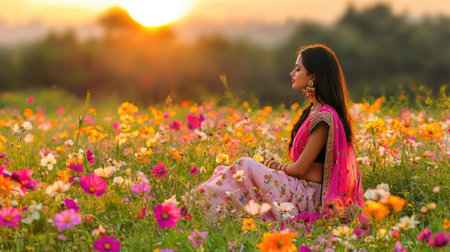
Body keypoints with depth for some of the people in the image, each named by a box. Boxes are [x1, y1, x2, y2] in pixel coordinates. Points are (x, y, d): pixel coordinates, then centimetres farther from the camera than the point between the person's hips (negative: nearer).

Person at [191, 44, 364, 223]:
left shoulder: (323, 117, -17)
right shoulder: (314, 110, 15)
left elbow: (299, 168, -17)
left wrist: (279, 167, 3)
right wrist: (279, 166, 3)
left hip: (311, 197, -10)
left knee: (246, 165, -17)